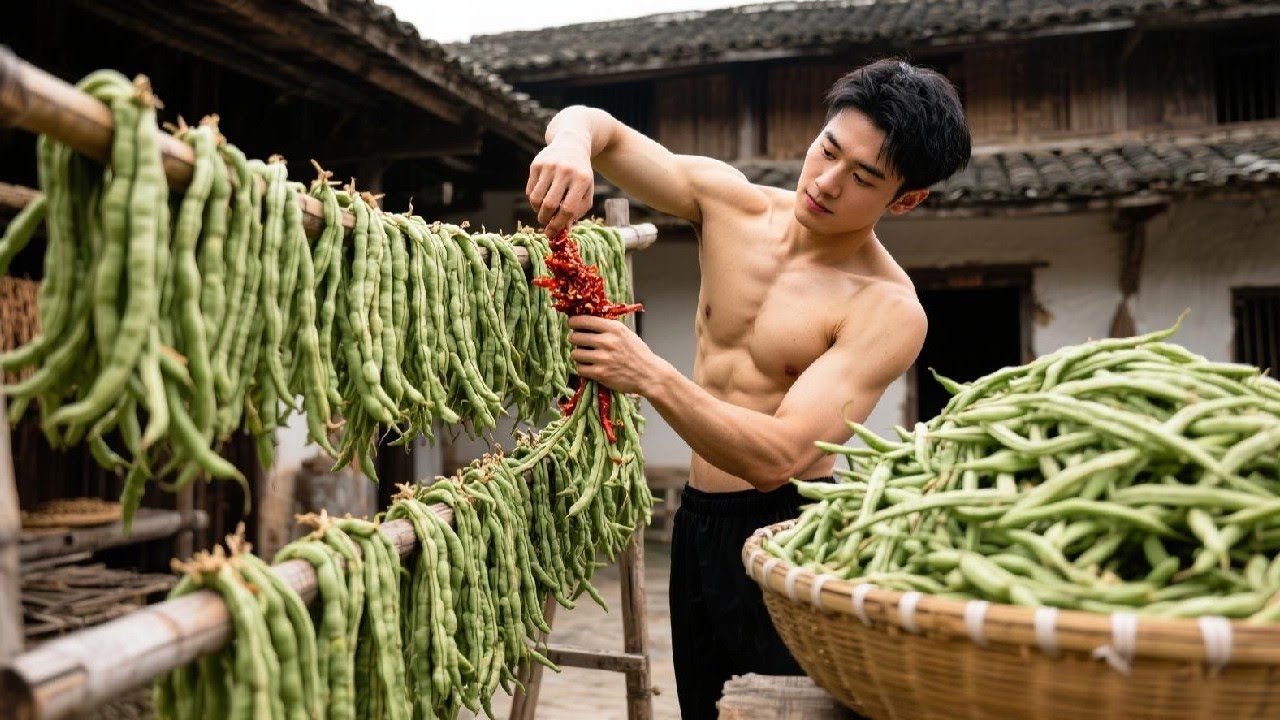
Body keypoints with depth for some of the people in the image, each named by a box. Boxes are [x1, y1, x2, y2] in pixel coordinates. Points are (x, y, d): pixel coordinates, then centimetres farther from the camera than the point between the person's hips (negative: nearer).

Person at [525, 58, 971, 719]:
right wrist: (571, 141, -25)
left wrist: (651, 377, -37)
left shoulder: (887, 311, -18)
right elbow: (596, 126, 0)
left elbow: (777, 458, -27)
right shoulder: (729, 203, -2)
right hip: (697, 520, 6)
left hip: (788, 527, -5)